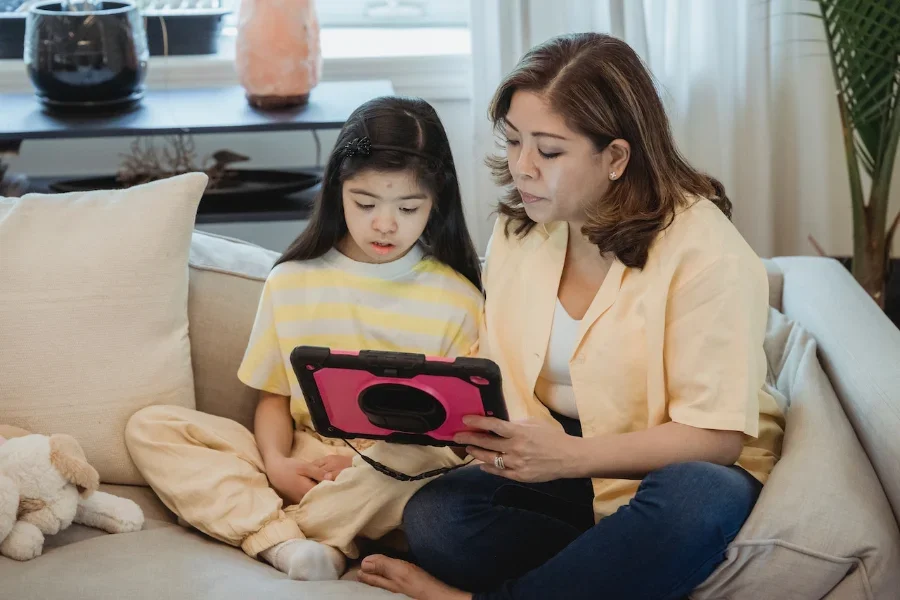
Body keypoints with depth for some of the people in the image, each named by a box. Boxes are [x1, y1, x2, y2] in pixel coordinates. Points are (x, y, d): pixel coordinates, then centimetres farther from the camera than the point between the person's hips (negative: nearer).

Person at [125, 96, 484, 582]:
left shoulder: (456, 299, -1)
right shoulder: (291, 282, 8)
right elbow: (274, 395, 11)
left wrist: (367, 460, -21)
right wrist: (276, 463, -11)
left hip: (392, 479, -3)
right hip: (299, 466, 3)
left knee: (427, 459, -37)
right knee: (149, 427, -11)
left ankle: (263, 527, -21)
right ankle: (281, 540, -30)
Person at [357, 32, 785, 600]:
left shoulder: (704, 248, -16)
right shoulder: (517, 228, 4)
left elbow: (715, 435, -20)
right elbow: (494, 367, 9)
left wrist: (568, 456, -32)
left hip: (674, 468, -3)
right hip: (558, 465, 3)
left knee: (696, 501, -40)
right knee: (432, 517, -25)